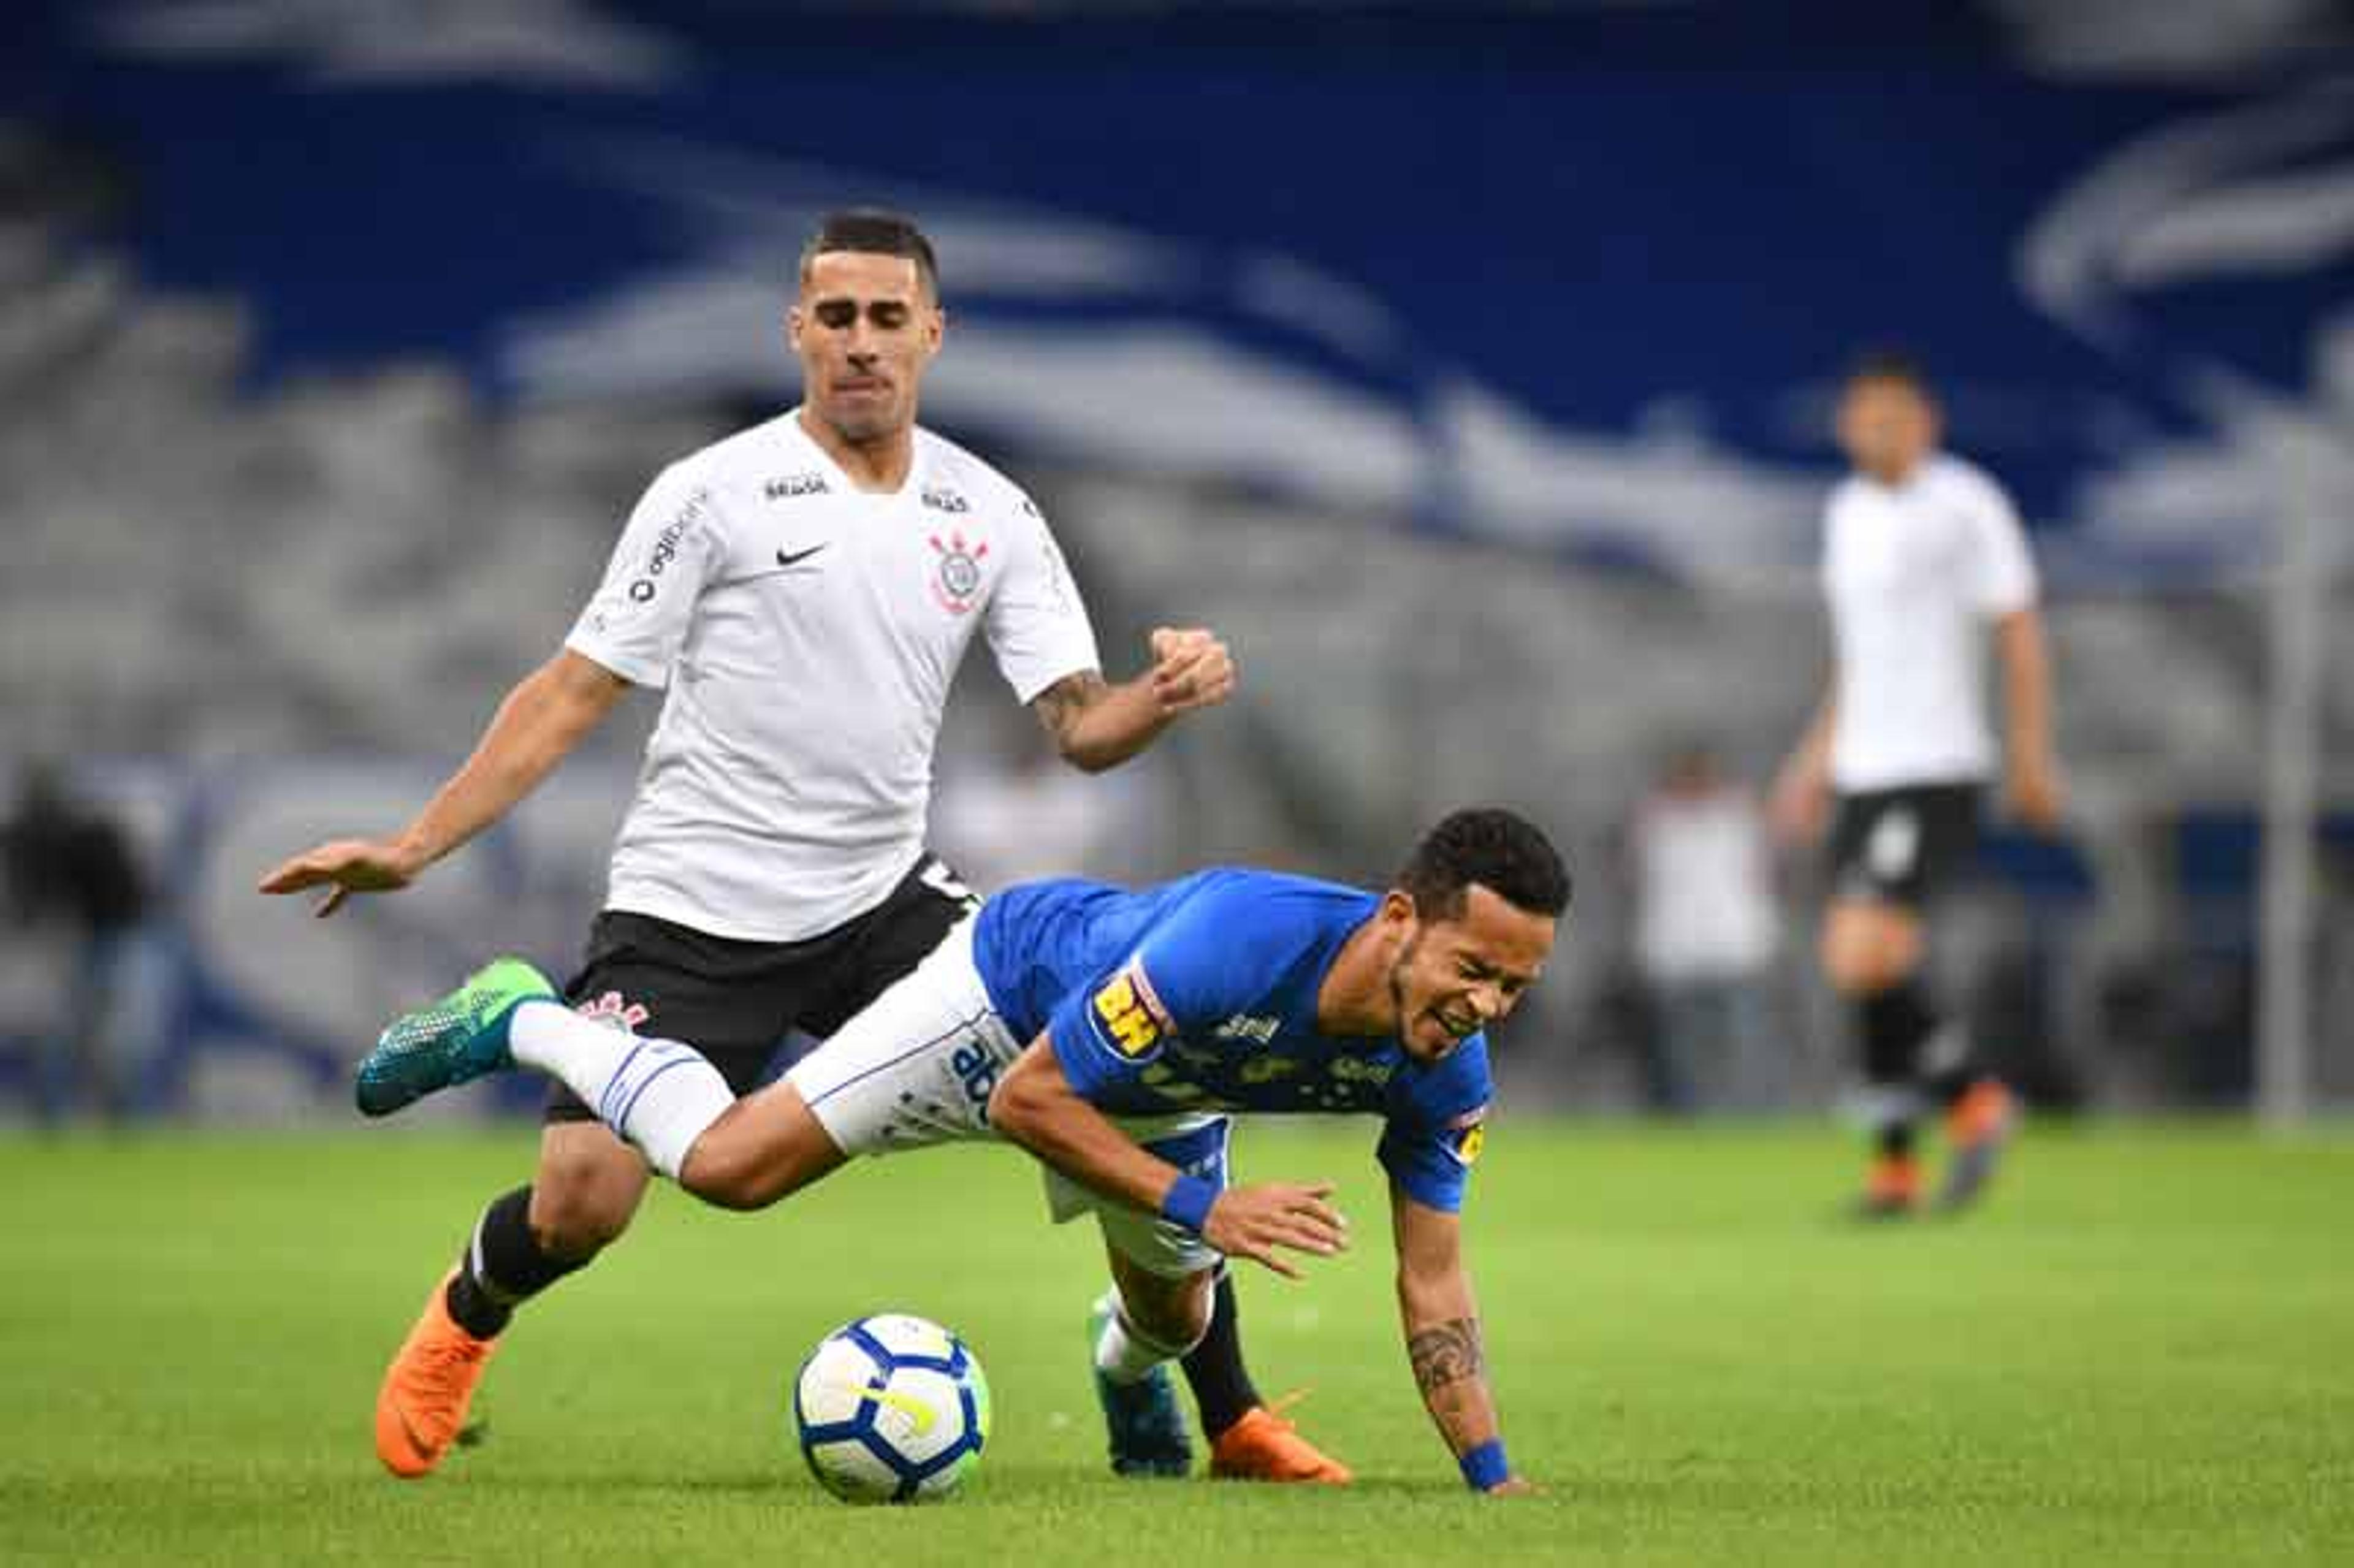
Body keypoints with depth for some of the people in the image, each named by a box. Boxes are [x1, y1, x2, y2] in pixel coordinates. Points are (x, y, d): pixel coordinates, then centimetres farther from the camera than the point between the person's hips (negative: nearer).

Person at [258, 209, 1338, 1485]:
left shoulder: (992, 516, 6)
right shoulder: (718, 493, -6)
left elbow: (1080, 726, 1)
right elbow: (576, 691, -5)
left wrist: (1165, 695, -23)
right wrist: (411, 849, -12)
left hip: (882, 902, 4)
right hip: (693, 915, -4)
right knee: (581, 1201, -16)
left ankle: (1226, 1420, 1)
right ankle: (465, 1320, 22)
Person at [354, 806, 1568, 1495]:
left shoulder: (1444, 1068, -28)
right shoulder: (1237, 939, -46)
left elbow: (1431, 1281, -17)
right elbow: (1026, 1098, -35)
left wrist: (1497, 1482, -23)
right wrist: (1200, 1207, -40)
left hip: (1160, 1087, 6)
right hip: (1014, 989, -6)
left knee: (1173, 1318, 16)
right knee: (726, 1166, -11)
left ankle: (1125, 1367, 57)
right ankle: (517, 1021, 16)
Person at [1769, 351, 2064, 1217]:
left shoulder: (1967, 505, -7)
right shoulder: (1848, 511, 16)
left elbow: (2020, 634, -7)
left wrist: (2031, 756, -11)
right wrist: (1819, 755, 24)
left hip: (1936, 772, -8)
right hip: (1863, 776, 8)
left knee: (1862, 960, -19)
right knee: (1865, 975, 5)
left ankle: (1970, 1097, -1)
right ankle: (1894, 1164, 13)